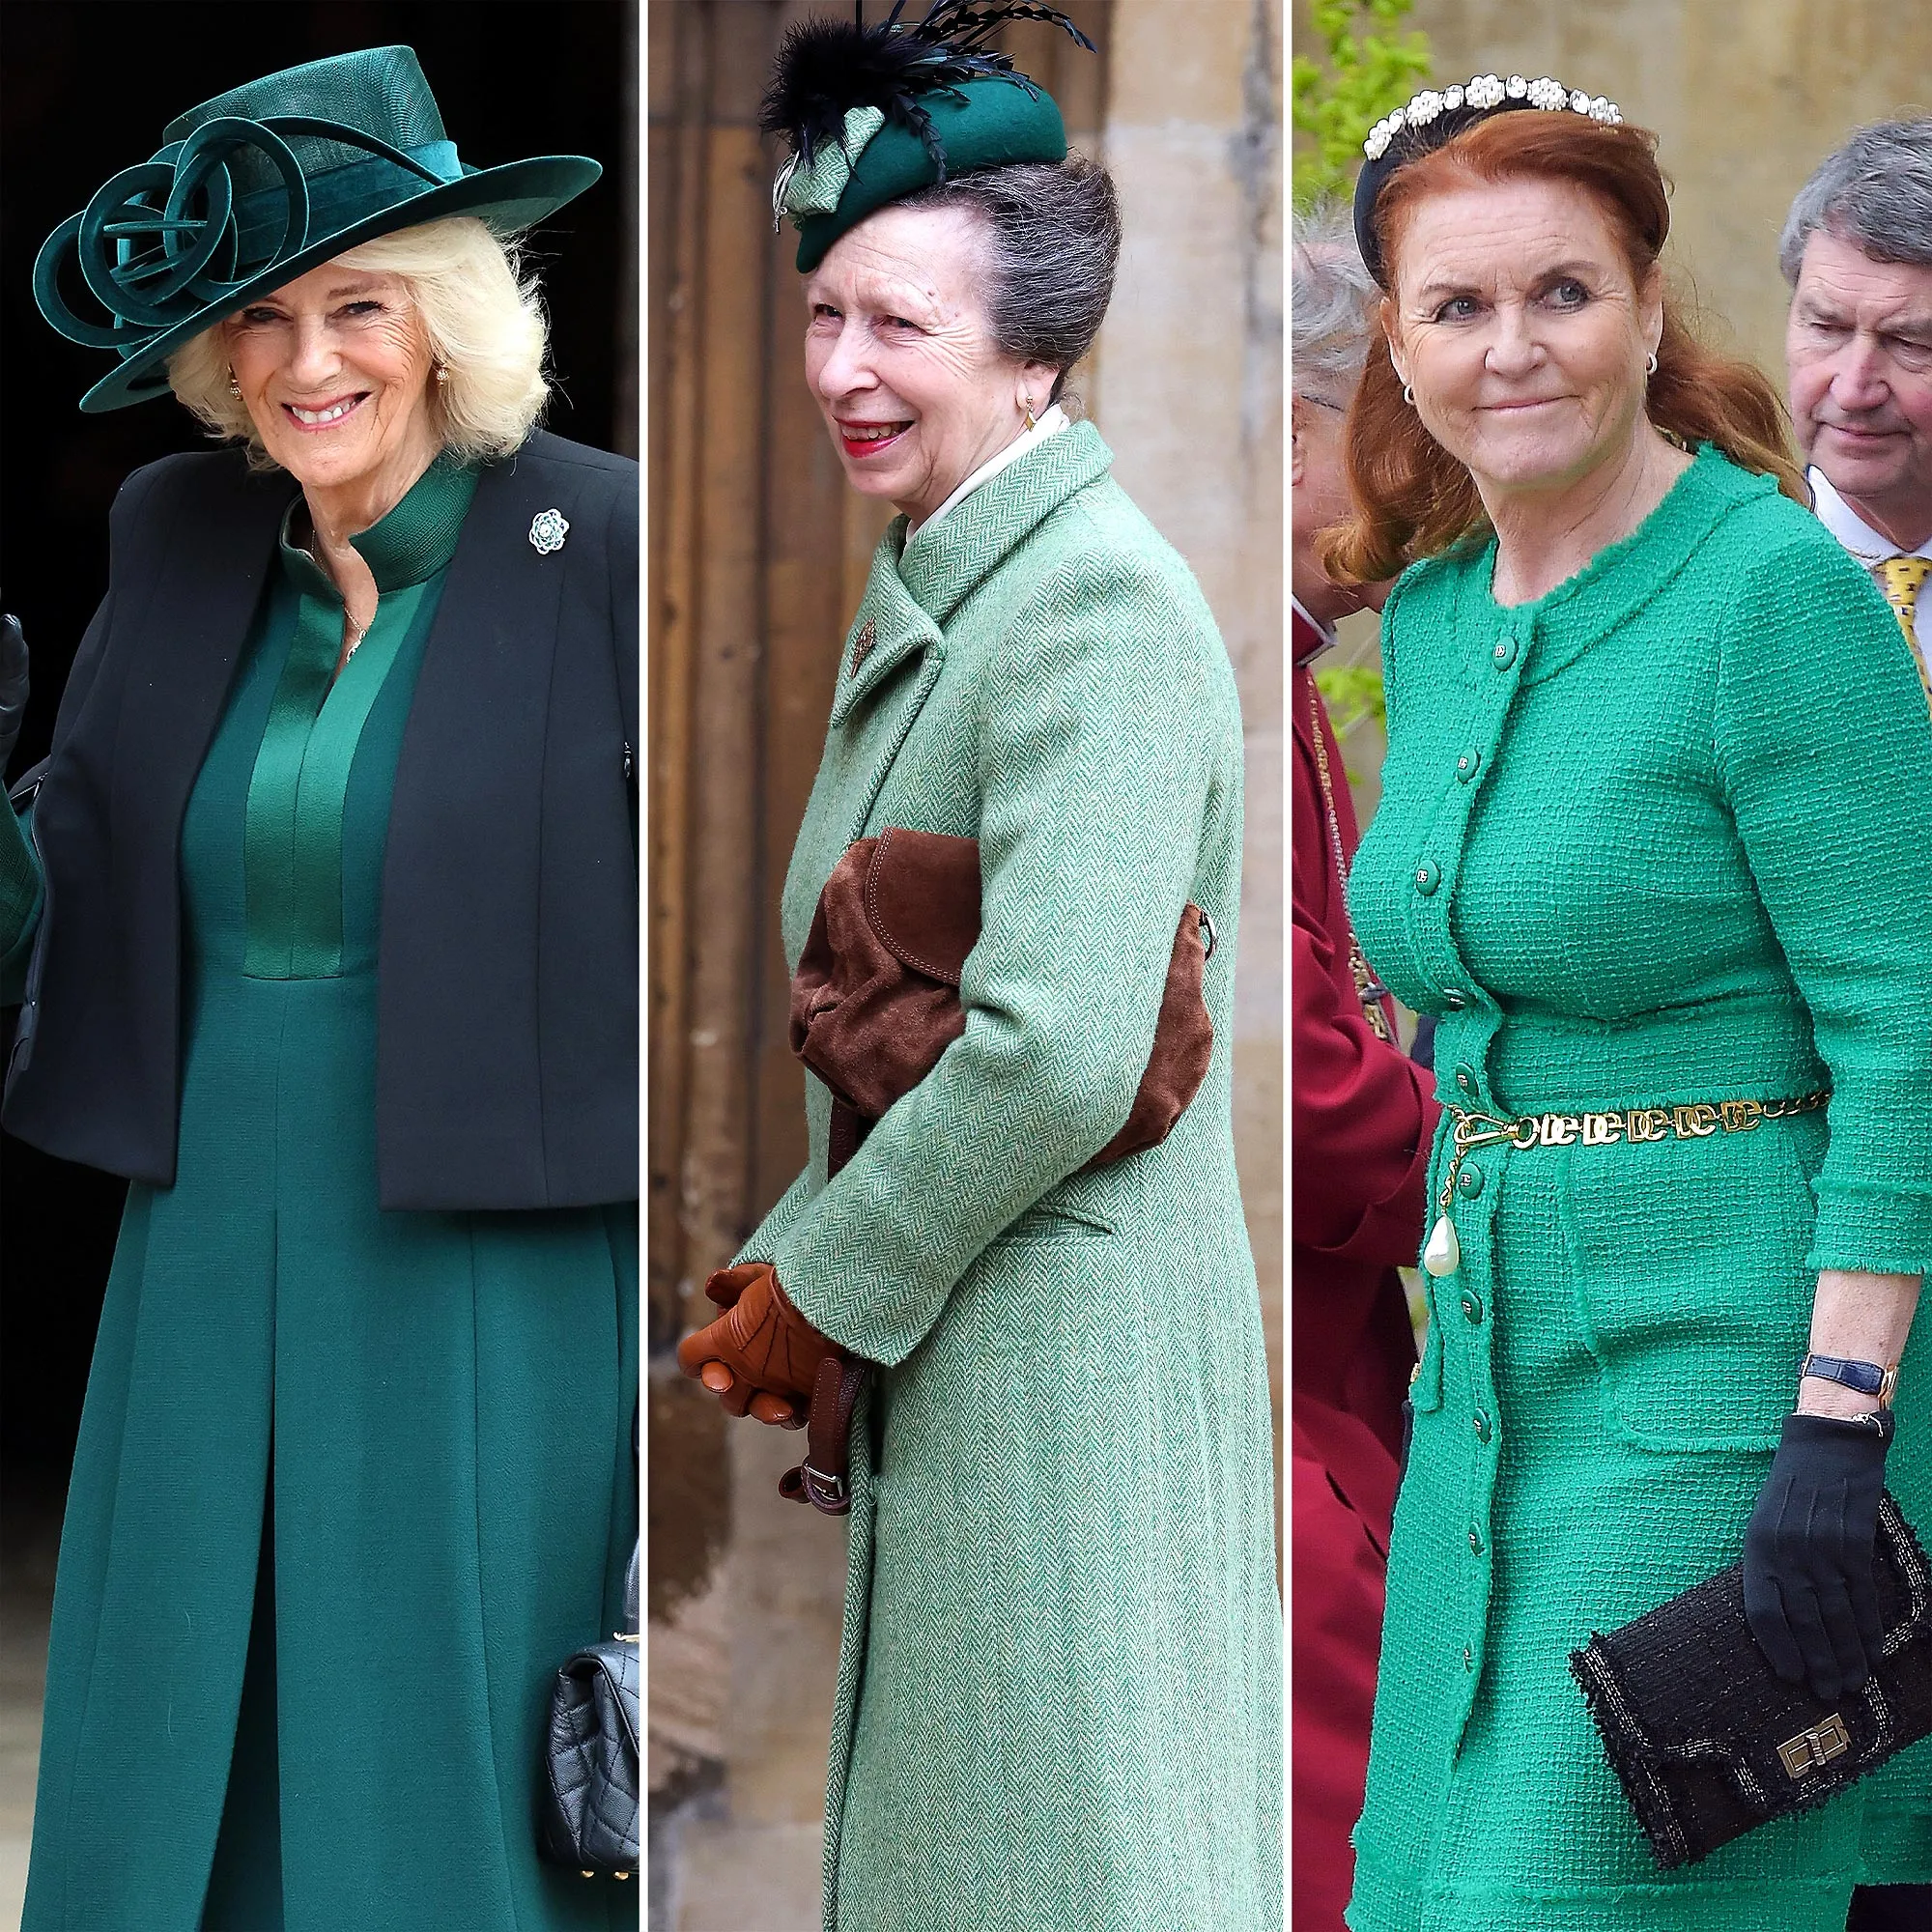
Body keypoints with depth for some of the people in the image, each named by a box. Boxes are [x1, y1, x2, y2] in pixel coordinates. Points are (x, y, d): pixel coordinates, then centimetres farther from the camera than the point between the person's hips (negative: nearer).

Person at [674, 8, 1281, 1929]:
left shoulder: (1098, 613, -19)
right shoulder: (924, 585, 14)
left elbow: (1058, 1049, -27)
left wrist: (824, 1291, -16)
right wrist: (791, 1257, 10)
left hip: (1068, 1361, -10)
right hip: (945, 1345, 10)